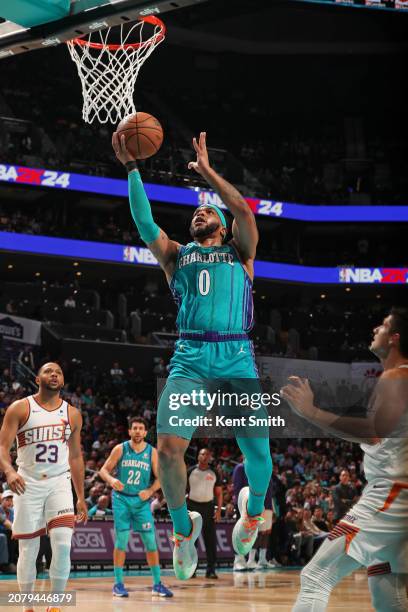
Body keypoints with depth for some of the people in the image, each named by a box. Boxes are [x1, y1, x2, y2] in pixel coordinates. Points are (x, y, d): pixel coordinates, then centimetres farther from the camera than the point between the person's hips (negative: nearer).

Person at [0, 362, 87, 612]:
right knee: (29, 550, 2)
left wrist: (81, 497, 13)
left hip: (59, 483, 1)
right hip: (28, 484, -1)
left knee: (63, 544, -16)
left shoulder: (72, 414, 8)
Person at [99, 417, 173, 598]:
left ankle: (157, 584, 8)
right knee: (121, 540, -5)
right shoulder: (120, 449, -2)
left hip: (141, 501, 2)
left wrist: (150, 491, -13)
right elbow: (103, 470, 0)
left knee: (150, 541, 0)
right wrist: (112, 480, -21)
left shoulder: (152, 452, 1)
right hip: (121, 498, -2)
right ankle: (118, 584, 4)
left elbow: (160, 478, 4)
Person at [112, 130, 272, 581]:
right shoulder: (177, 255, 21)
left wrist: (206, 171, 1)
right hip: (190, 359, 1)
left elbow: (243, 211, -1)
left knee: (258, 452, -3)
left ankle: (253, 508, 31)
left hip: (237, 358, -1)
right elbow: (144, 223, 5)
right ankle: (183, 526, 8)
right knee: (168, 447, -16)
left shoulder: (239, 252, 18)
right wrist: (131, 168, -2)